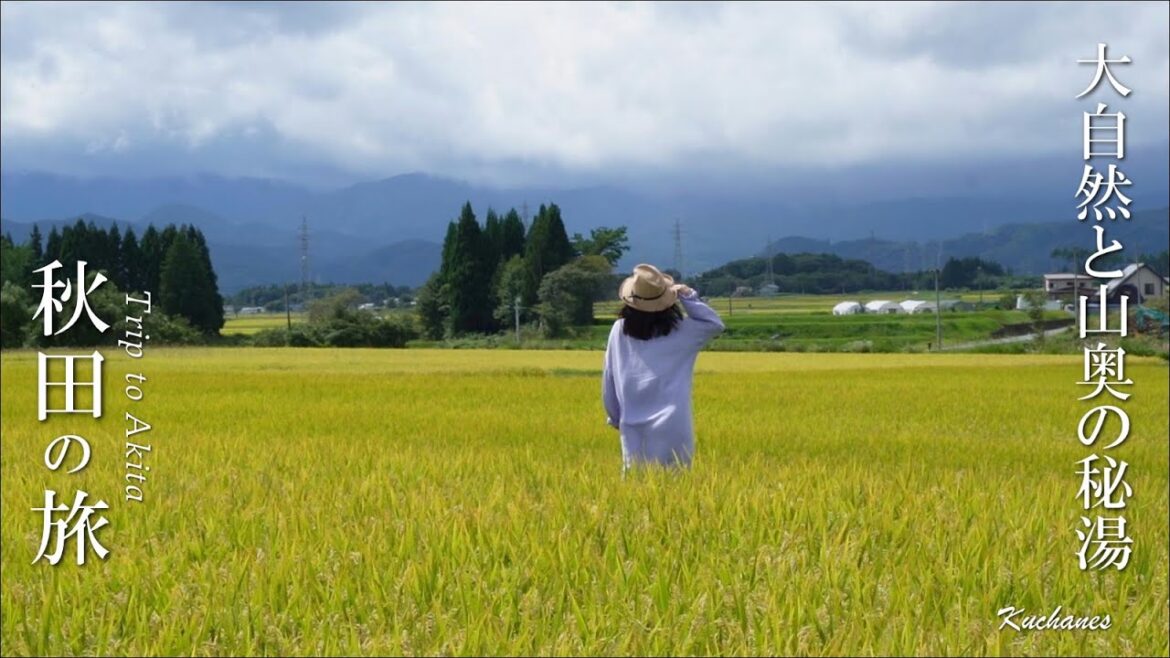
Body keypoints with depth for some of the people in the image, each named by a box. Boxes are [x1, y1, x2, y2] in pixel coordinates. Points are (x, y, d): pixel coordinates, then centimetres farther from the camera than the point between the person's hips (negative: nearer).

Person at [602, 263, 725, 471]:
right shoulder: (680, 331, -4)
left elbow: (608, 379, 6)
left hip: (633, 428, 2)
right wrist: (689, 297, 3)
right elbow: (715, 325, 11)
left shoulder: (619, 331, 0)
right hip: (672, 426, -2)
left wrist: (615, 417, 18)